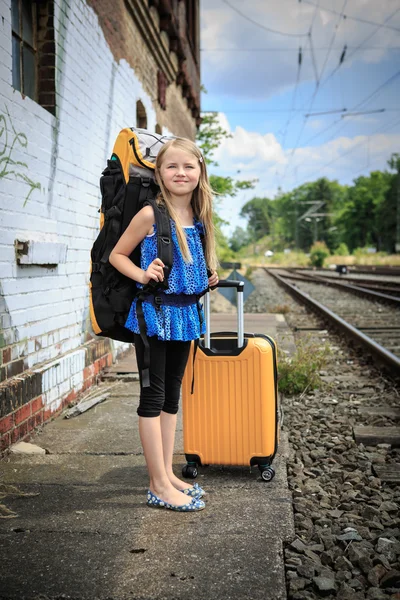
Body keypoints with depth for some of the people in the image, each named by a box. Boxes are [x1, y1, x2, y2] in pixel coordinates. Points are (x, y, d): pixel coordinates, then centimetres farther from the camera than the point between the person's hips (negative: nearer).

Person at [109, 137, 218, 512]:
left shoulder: (199, 218, 7)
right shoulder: (150, 214, -11)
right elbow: (116, 255, -5)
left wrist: (208, 279, 5)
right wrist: (142, 275, -20)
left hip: (184, 314, 7)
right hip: (153, 312, -7)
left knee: (172, 395, 13)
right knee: (153, 396, 0)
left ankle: (167, 474, 25)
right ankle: (159, 485, 8)